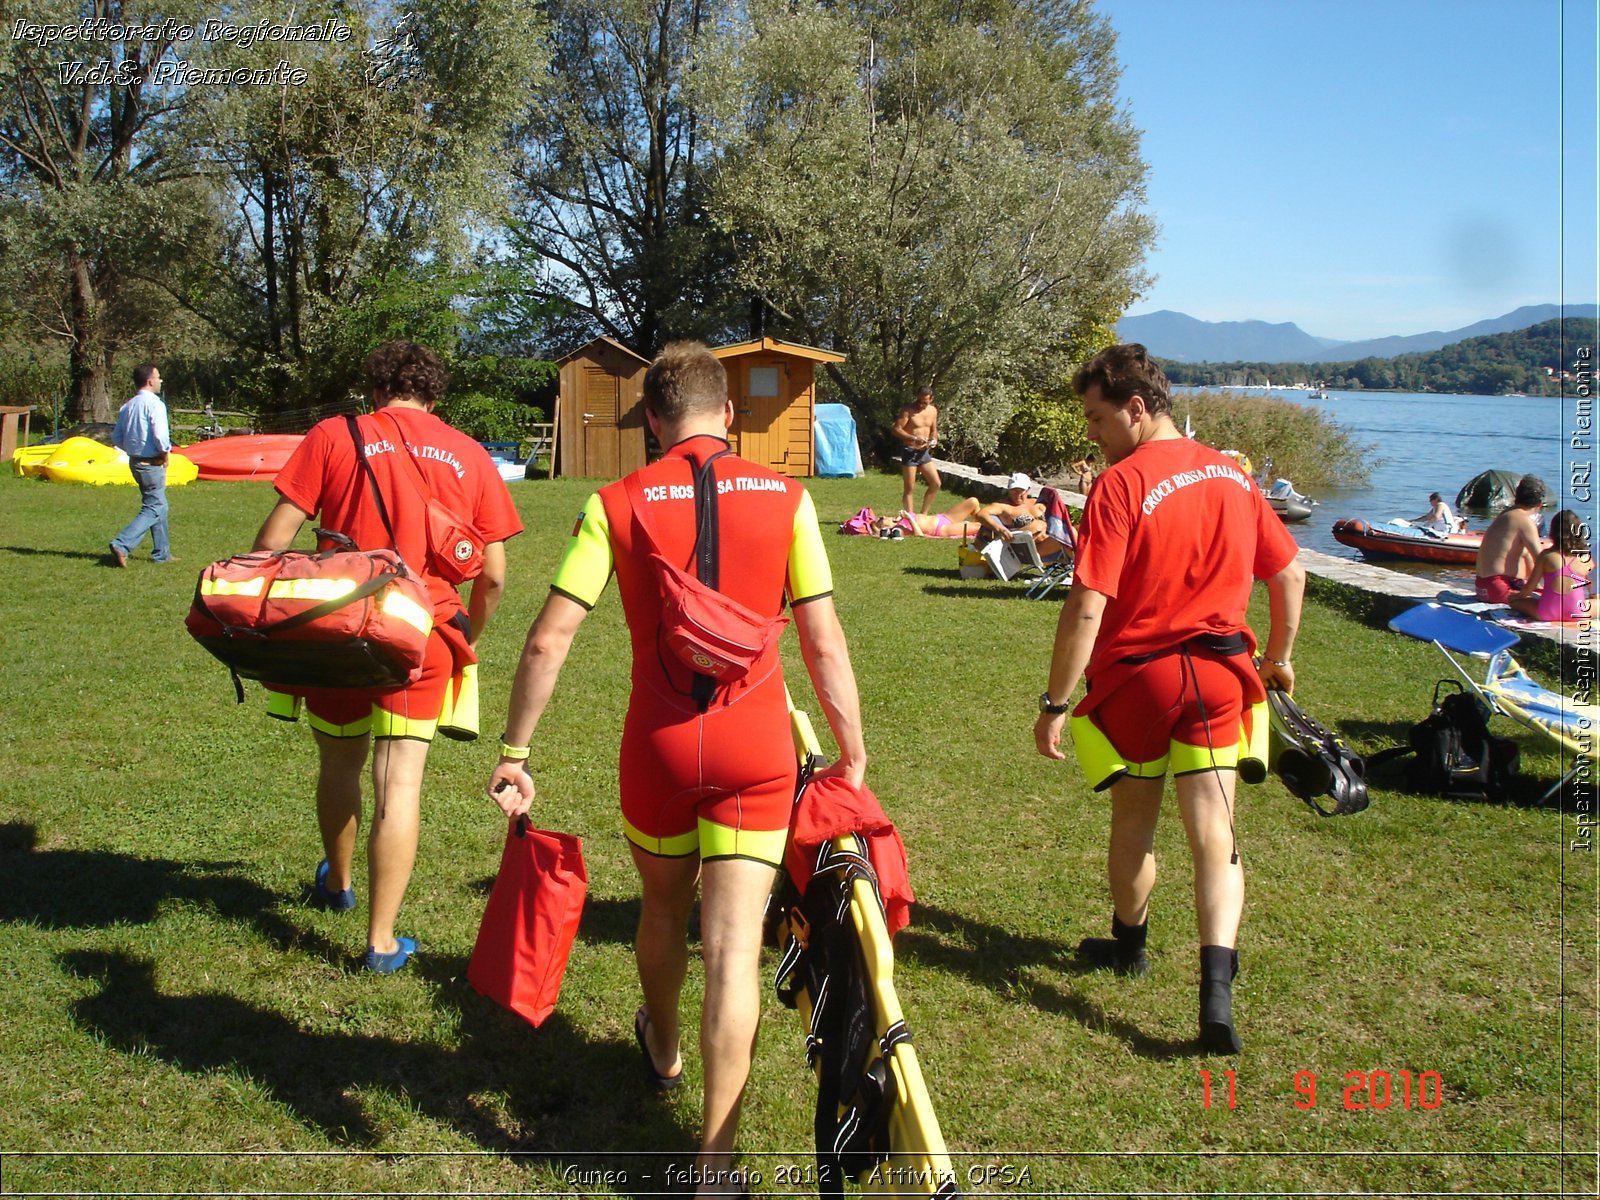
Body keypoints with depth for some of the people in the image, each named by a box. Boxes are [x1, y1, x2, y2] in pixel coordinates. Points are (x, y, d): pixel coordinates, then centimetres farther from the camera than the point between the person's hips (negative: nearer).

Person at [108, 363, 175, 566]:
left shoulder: (127, 407, 9)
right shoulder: (154, 404, -16)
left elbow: (116, 438, 11)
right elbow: (160, 436, -26)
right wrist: (165, 453, -9)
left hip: (135, 462, 9)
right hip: (152, 464, -9)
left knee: (159, 506, 18)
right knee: (153, 509, -5)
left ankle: (162, 553, 23)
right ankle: (121, 545, -16)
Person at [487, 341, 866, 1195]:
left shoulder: (616, 503, -2)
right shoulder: (784, 498, -2)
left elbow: (548, 639, -7)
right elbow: (824, 644, -2)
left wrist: (514, 753, 1)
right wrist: (852, 755, 7)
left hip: (659, 740, 1)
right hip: (757, 745, -1)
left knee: (663, 908, 26)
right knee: (734, 946, 2)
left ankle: (662, 1049, 52)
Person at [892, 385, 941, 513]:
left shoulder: (933, 411, 5)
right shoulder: (908, 410, -14)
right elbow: (896, 430, -18)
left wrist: (934, 440, -5)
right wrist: (914, 438, -28)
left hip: (924, 452, 7)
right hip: (909, 451, -6)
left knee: (936, 483, 5)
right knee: (909, 488, -4)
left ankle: (923, 514, 17)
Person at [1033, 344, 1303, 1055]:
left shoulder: (1120, 486, -17)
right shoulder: (1231, 475, 3)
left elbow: (1087, 608, -21)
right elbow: (1289, 575, 9)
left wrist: (1054, 702, -15)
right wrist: (1278, 657, 23)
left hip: (1138, 672, -4)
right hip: (1220, 672, 4)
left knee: (1134, 822, 17)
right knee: (1213, 831, 3)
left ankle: (1128, 944, 39)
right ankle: (1216, 987, -10)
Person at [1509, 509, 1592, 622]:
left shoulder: (1546, 555, 1)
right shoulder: (1587, 558, 4)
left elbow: (1529, 589, 3)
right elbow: (1592, 590, 14)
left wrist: (1517, 595, 25)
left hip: (1547, 614, -1)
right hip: (1576, 615, 1)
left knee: (1514, 600, 19)